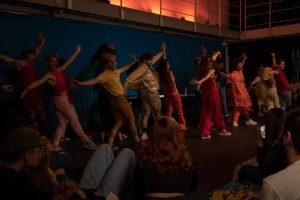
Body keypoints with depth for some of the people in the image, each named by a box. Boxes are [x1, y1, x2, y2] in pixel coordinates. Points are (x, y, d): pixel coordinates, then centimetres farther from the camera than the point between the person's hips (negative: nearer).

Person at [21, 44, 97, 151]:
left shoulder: (58, 70, 7)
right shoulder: (49, 75, -14)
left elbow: (68, 62, 14)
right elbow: (37, 82, -24)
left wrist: (77, 51, 19)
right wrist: (26, 90, -34)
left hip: (64, 99, 8)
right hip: (61, 100, -8)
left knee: (62, 123, 10)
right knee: (74, 120, 0)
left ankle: (55, 145, 14)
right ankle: (86, 141, 9)